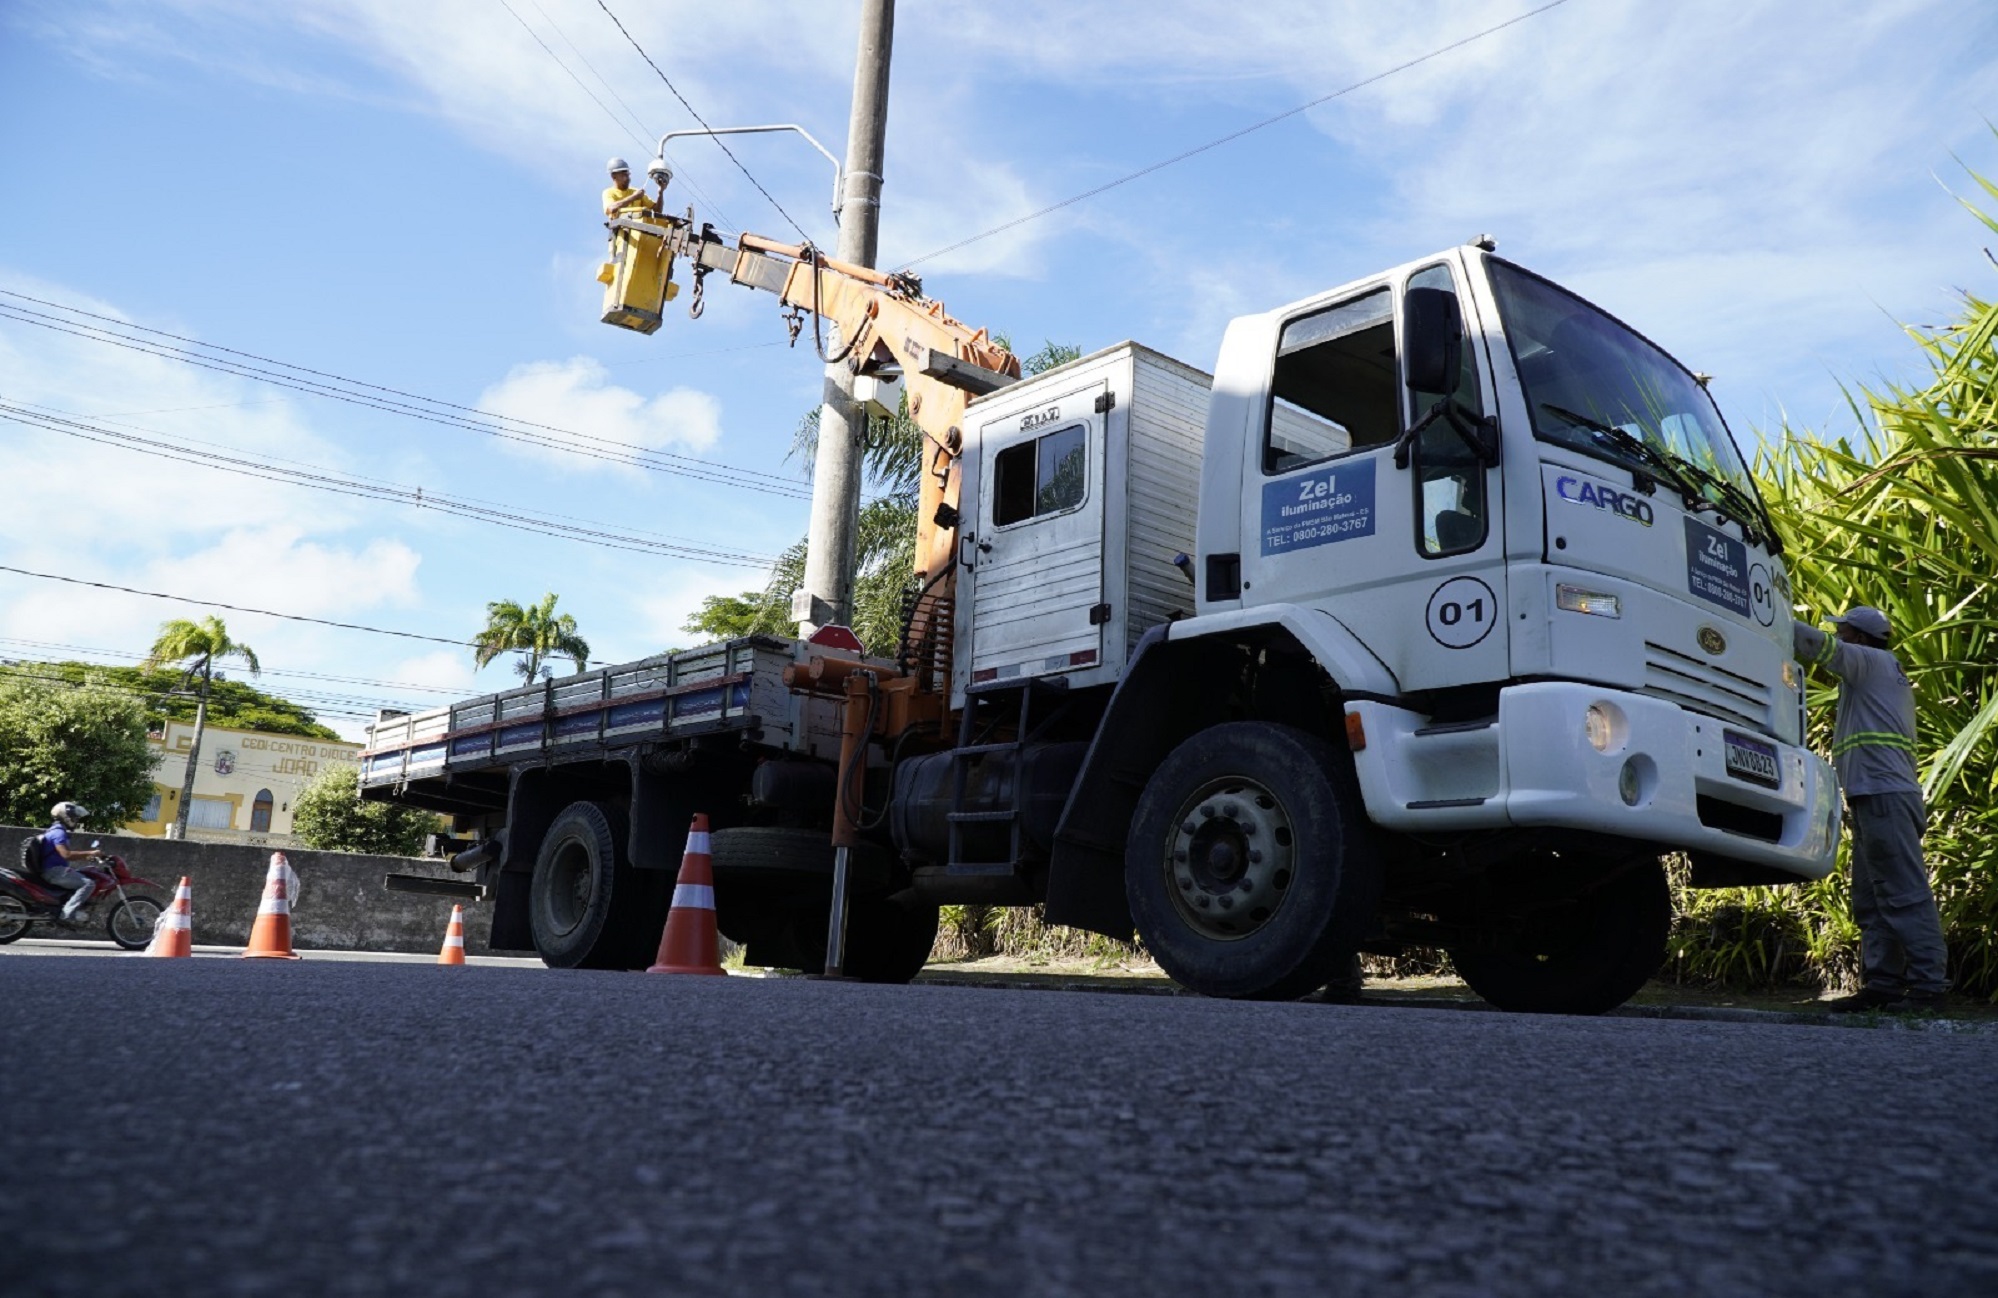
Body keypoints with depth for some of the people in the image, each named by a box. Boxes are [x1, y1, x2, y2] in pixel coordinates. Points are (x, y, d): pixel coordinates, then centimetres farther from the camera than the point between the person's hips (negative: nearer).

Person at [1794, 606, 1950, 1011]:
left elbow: (1814, 642, -13)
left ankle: (1929, 982, -11)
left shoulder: (1873, 662, -1)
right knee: (1872, 902, 8)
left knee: (1905, 894, -11)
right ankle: (1881, 984, 7)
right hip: (1878, 799, 10)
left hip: (1884, 795, -10)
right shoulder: (1884, 675, 26)